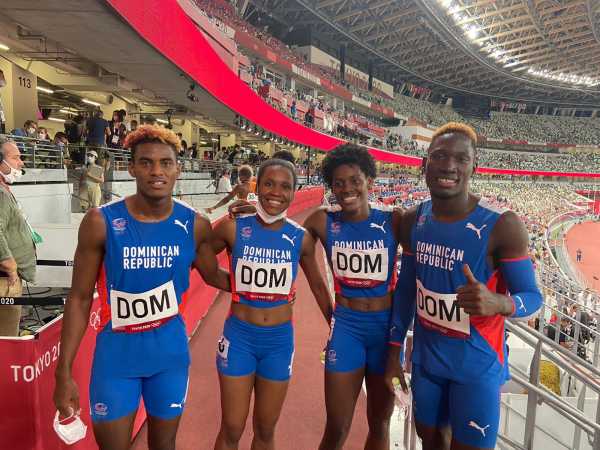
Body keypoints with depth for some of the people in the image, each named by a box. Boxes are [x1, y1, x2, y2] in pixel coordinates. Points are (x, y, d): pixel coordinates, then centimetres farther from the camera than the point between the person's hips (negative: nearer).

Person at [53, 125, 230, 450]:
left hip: (170, 348, 2)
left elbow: (213, 275, 9)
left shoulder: (195, 225, -9)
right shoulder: (101, 222, -14)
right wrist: (64, 372, -7)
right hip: (117, 349, -1)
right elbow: (80, 298, -7)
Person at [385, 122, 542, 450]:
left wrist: (498, 303, -37)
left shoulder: (502, 225, -19)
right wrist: (393, 352, 6)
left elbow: (532, 297, -13)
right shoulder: (412, 221, -5)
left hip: (477, 364, -4)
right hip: (426, 357, 4)